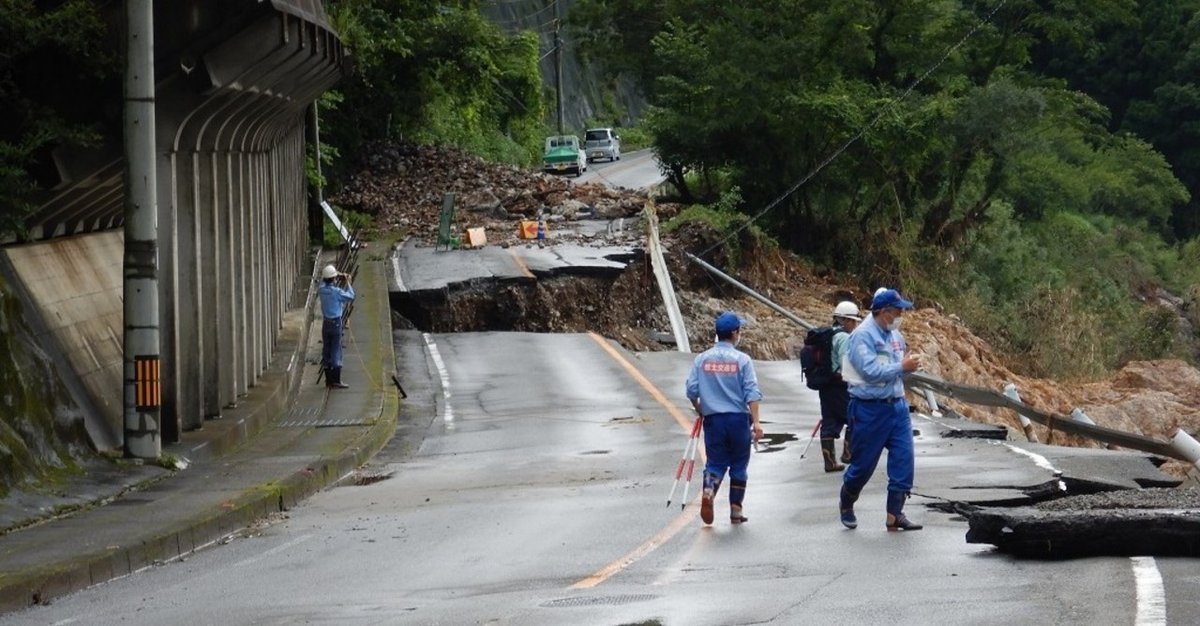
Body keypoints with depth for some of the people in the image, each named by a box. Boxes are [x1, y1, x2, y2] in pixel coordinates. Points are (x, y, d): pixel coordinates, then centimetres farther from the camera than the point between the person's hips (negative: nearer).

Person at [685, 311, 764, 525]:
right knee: (739, 465, 11)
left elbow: (691, 390, 1)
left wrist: (700, 411, 19)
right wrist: (756, 421, -11)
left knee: (716, 462, 7)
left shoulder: (701, 359, 1)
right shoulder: (742, 360, -6)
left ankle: (709, 490, -23)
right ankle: (736, 510, 12)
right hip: (738, 419, -2)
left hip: (713, 419, 2)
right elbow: (752, 393, -10)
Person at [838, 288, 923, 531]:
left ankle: (895, 514, 4)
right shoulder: (862, 335, -14)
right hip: (870, 408, -7)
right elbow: (871, 371, -23)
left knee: (903, 459, -2)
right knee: (863, 464, 5)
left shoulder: (895, 335, 10)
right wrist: (902, 367, -18)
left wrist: (910, 363, -1)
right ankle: (846, 504, 30)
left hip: (897, 406, 7)